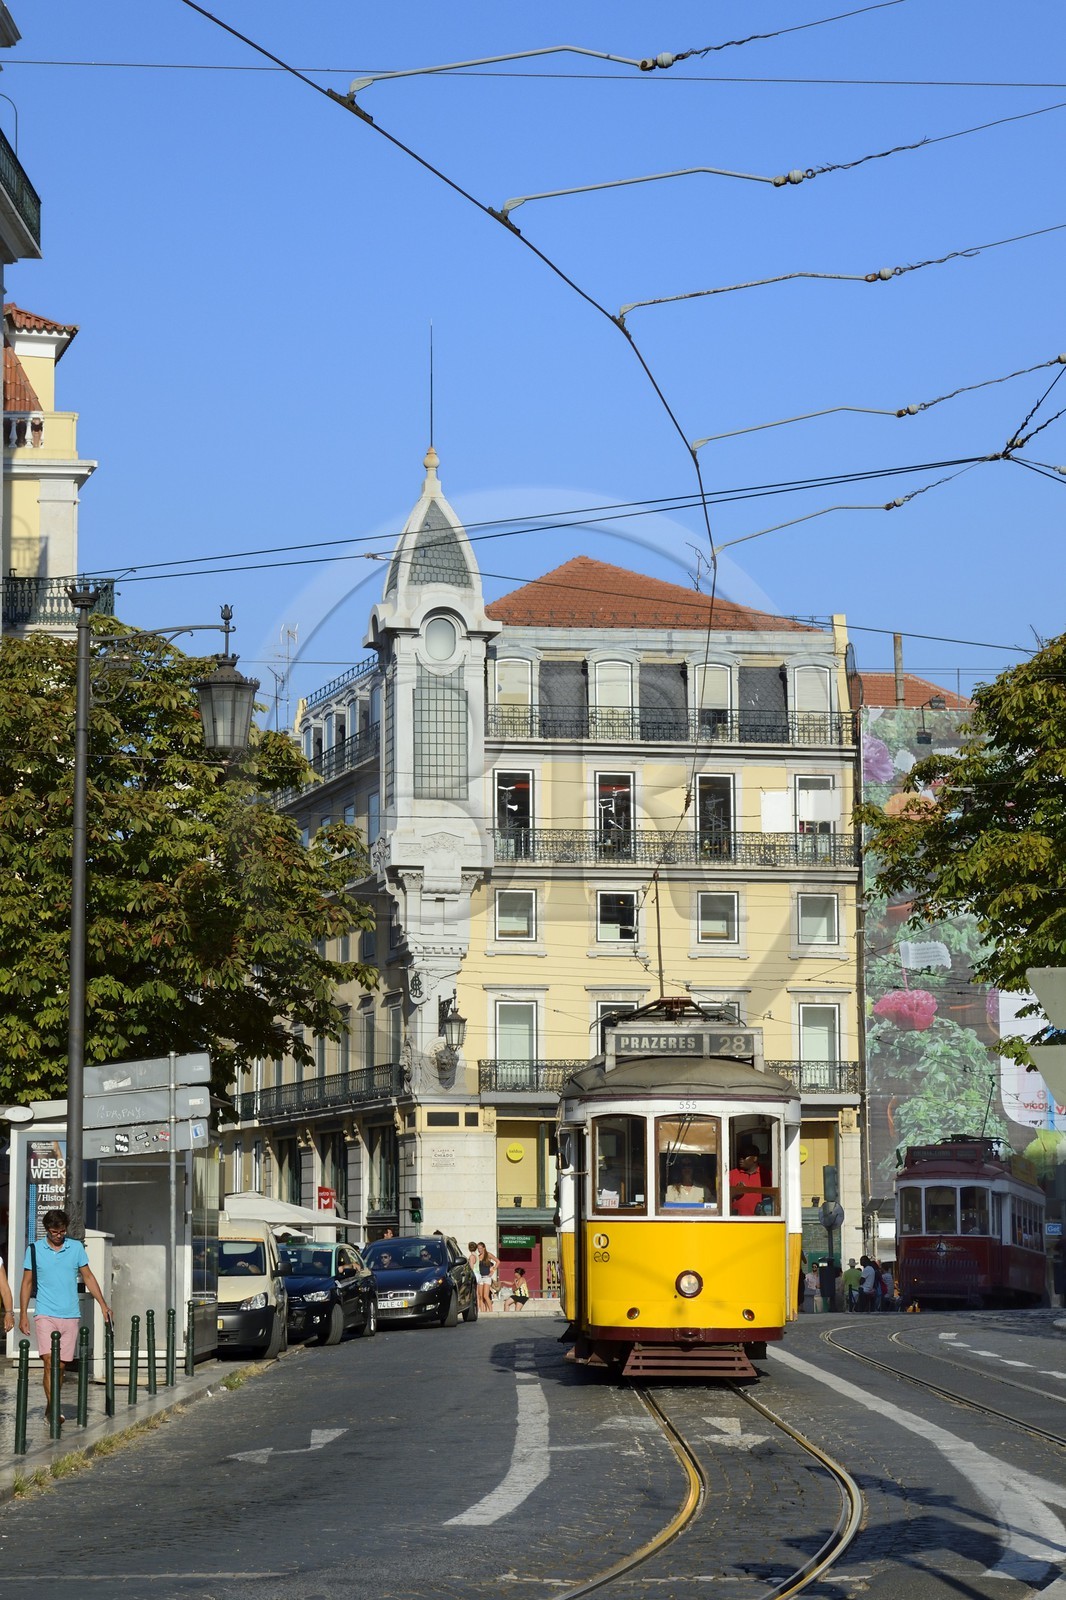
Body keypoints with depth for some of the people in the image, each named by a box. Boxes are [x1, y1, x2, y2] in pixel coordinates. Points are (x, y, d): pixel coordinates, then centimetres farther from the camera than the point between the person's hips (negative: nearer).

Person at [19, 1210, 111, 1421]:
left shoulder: (76, 1247, 7)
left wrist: (103, 1304, 6)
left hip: (70, 1316, 2)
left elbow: (88, 1277, 13)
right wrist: (23, 1314, 1)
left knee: (61, 1365, 6)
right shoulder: (34, 1250, 2)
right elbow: (27, 1283, 6)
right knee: (49, 1362, -15)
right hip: (46, 1315, -2)